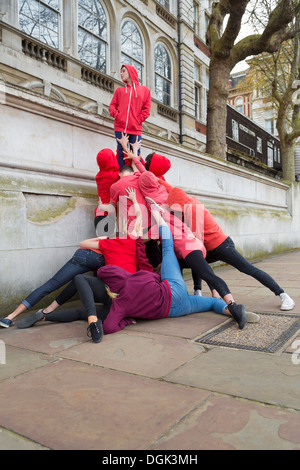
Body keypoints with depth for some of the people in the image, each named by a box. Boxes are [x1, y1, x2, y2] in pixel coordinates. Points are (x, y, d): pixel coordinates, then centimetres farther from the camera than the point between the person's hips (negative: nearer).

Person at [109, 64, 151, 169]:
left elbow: (146, 109, 8)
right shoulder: (119, 90, 18)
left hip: (136, 128, -1)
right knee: (122, 154, -3)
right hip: (120, 127, 1)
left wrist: (139, 119, -5)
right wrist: (117, 115, -7)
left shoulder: (145, 90, 14)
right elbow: (112, 105, 12)